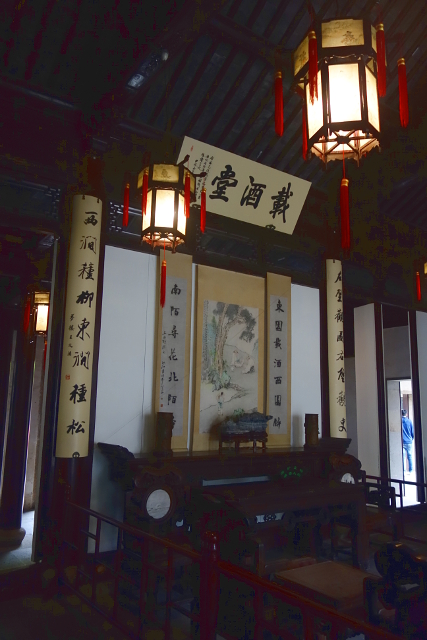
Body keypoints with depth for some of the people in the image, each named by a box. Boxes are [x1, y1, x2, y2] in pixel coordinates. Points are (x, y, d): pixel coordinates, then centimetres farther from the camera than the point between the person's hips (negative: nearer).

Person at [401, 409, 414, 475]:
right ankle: (411, 470, 11)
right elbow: (413, 432, 5)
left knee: (402, 457, 2)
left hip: (402, 442, -1)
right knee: (410, 456, 8)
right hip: (409, 442, 1)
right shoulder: (409, 421, -1)